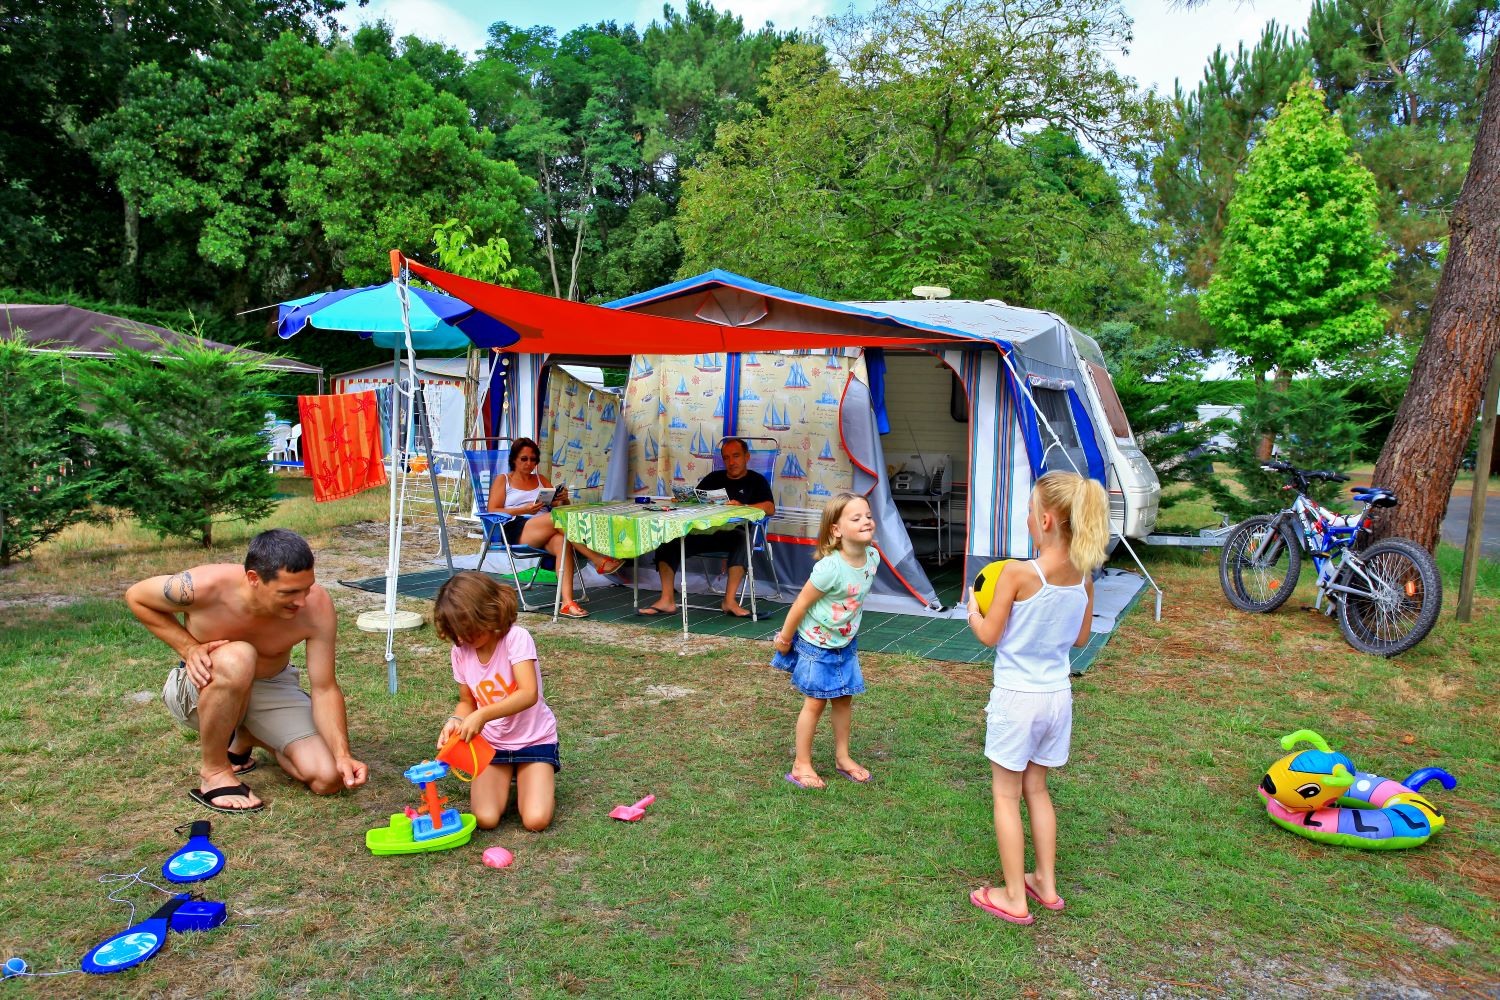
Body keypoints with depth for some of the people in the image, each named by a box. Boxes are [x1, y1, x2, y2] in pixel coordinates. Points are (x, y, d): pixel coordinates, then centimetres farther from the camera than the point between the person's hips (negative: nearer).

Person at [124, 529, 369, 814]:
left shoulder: (317, 605, -27)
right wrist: (189, 647, -22)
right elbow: (136, 596, -9)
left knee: (328, 779, -14)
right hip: (200, 685, -3)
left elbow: (324, 689, -20)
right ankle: (214, 772, -16)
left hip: (272, 687, 3)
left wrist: (343, 755, -31)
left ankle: (245, 740, 16)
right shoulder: (204, 587, -31)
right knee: (237, 658, -41)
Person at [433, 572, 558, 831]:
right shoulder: (461, 652, -4)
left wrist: (482, 715, -42)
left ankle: (523, 776, 13)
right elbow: (467, 701, 9)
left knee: (536, 820, -19)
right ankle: (505, 776, 15)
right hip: (490, 743, 4)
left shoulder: (516, 638, -21)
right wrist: (456, 720, -15)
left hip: (533, 739, -4)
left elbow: (529, 694, -31)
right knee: (486, 819, -17)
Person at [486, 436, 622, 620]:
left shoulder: (541, 480, 28)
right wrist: (524, 510, -11)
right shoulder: (503, 480, 16)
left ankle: (567, 602, -46)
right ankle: (599, 561, -34)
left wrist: (563, 500, -5)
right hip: (515, 531, -4)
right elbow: (492, 511, 2)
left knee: (562, 542, -34)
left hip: (542, 534, 4)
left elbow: (558, 506, 20)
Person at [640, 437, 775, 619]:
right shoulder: (713, 478, 28)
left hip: (733, 532, -3)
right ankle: (667, 600, -23)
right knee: (669, 540, -20)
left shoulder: (756, 480, 14)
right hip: (704, 531, 4)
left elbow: (770, 508, -3)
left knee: (741, 539, -38)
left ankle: (730, 600, -36)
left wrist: (742, 507, -20)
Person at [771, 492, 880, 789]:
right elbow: (801, 603, -21)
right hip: (815, 645, -6)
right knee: (815, 703, 3)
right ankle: (801, 765, 19)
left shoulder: (873, 556, -10)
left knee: (844, 699, 15)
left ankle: (842, 757, 33)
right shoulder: (829, 567, -32)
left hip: (845, 644, 6)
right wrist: (784, 638, -10)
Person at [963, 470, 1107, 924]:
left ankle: (1014, 898, 17)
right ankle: (1046, 883, 32)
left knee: (1006, 795, 9)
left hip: (1017, 696, -6)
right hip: (1058, 695, 6)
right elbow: (1080, 637, 9)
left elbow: (989, 635, -12)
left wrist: (973, 610, 7)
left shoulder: (1018, 573, -22)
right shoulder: (1083, 576, -4)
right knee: (1036, 789, 23)